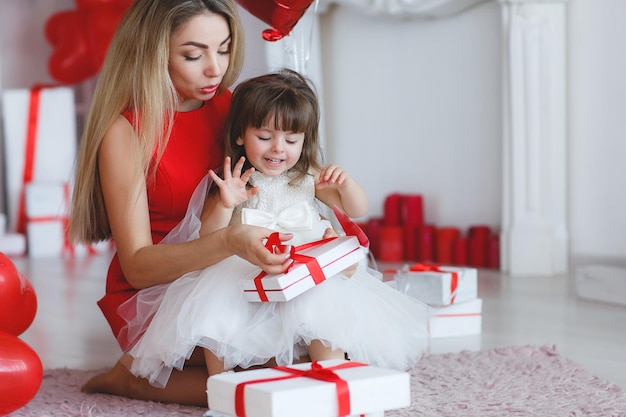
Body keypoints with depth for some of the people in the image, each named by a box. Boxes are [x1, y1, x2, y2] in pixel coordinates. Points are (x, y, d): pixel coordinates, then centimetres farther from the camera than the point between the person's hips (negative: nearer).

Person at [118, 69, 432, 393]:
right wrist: (225, 204, -21)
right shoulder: (229, 183, 2)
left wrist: (345, 184, -9)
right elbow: (207, 241, -3)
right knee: (213, 311, -27)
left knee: (325, 313, -28)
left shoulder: (307, 178, 9)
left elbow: (356, 210, 13)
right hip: (240, 277, -1)